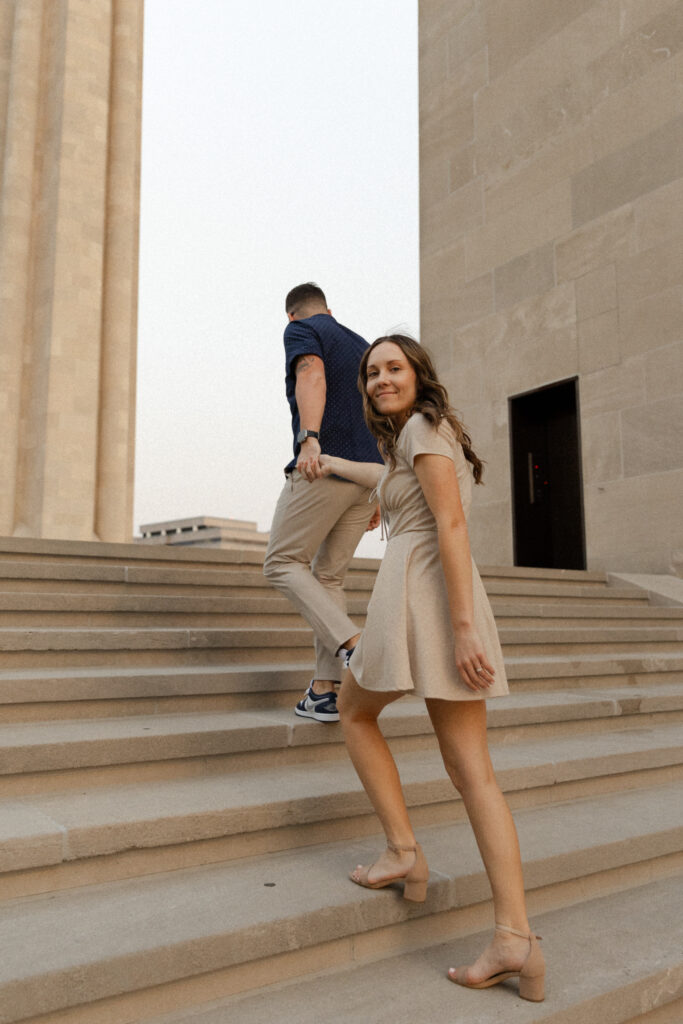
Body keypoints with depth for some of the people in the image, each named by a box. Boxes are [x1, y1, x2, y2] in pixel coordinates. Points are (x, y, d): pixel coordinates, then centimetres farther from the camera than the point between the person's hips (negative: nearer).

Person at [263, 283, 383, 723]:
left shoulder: (301, 331, 5)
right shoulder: (363, 347, 26)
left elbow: (311, 376, -18)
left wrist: (309, 438, -34)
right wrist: (378, 494, 24)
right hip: (367, 473, 7)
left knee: (283, 562, 2)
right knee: (329, 578, 11)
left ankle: (354, 645, -16)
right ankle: (325, 690, 6)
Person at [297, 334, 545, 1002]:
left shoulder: (421, 426, -1)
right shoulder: (432, 433, 26)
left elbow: (451, 524, -13)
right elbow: (388, 478, 48)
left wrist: (461, 627, -19)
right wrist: (330, 464, 64)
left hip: (420, 588, -8)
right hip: (457, 599, 8)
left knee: (355, 711, 16)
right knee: (472, 770, 2)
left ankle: (403, 851, 11)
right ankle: (515, 940, -1)